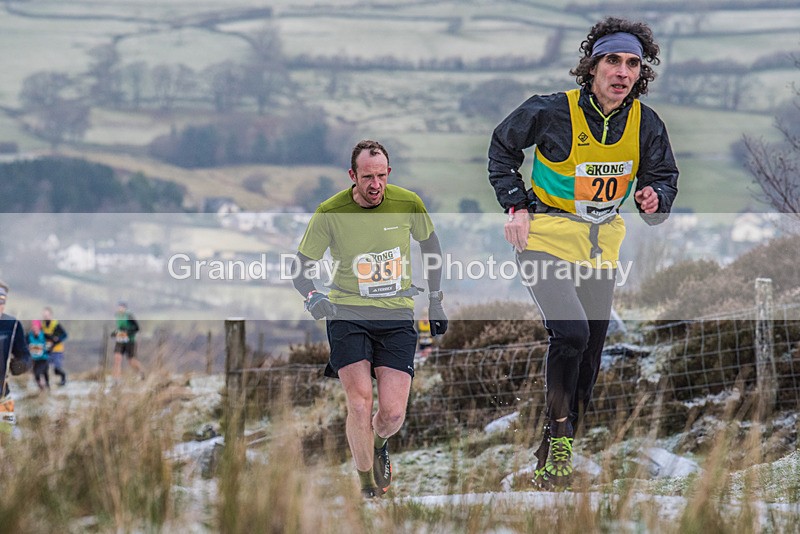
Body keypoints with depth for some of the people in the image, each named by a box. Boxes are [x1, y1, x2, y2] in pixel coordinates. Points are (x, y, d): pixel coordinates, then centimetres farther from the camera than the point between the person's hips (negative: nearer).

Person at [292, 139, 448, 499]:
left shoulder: (408, 204, -5)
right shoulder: (331, 213, -10)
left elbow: (430, 245, 16)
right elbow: (300, 266, -1)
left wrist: (435, 301, 18)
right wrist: (312, 297, -21)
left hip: (397, 317, 1)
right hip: (348, 315, -1)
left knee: (393, 414, -7)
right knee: (359, 403, -16)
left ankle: (379, 445, 31)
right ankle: (367, 486, 4)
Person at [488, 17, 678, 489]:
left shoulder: (646, 124, -8)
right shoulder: (551, 112, -18)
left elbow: (664, 177, 5)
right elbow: (502, 149, -1)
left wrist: (655, 198, -18)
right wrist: (517, 206, -8)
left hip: (602, 245, 5)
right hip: (546, 237, -5)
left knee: (589, 354, 9)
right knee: (571, 332, -25)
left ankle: (556, 456, 23)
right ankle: (558, 437, -8)